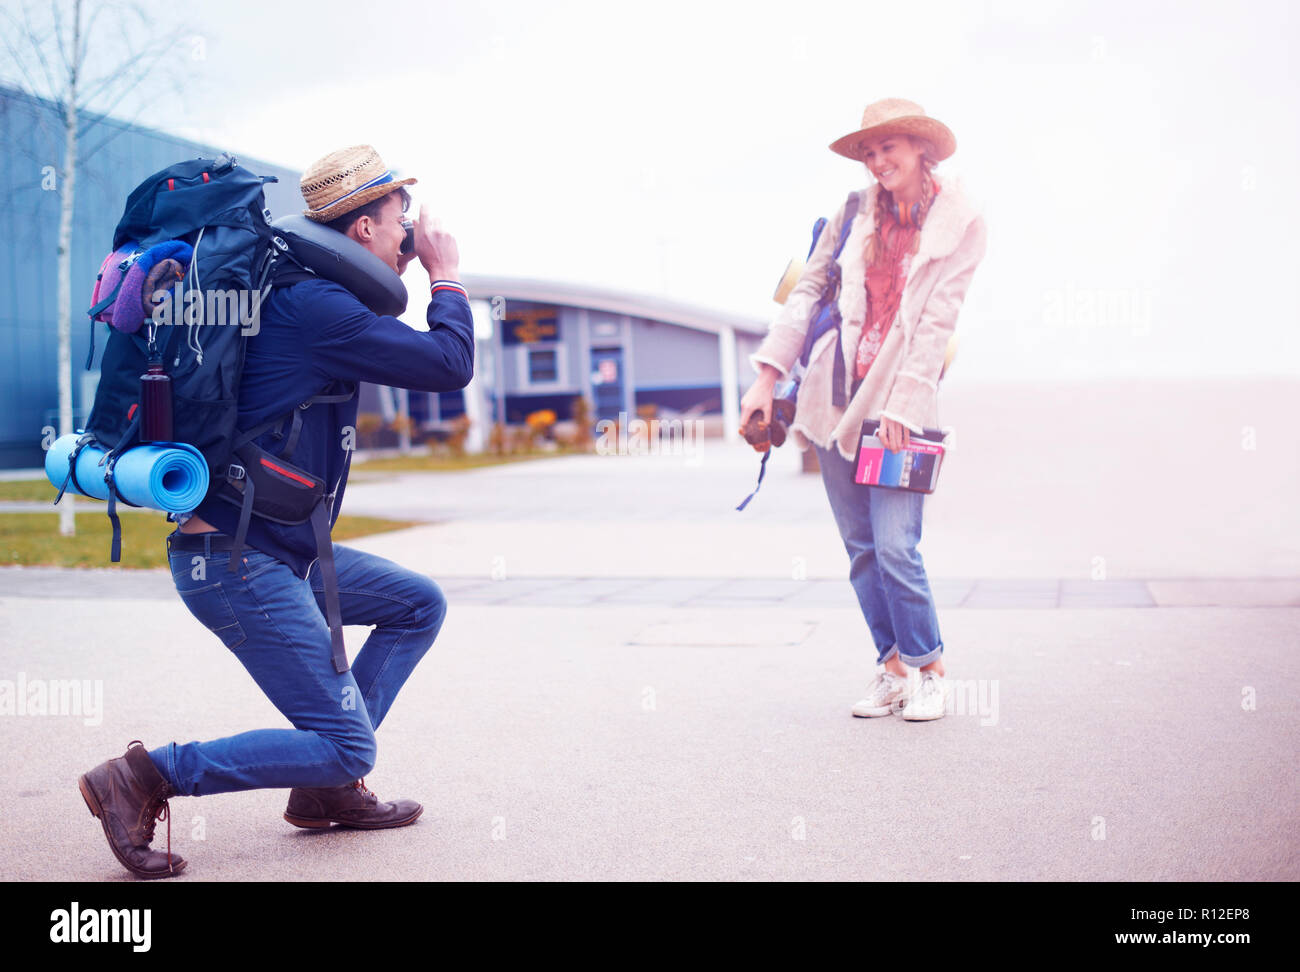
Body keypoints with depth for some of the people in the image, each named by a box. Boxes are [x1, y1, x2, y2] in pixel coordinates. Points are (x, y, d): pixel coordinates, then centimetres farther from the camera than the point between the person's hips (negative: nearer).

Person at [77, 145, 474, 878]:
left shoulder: (317, 300, 11)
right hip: (236, 561, -10)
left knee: (420, 605, 17)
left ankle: (329, 788, 16)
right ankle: (146, 777, -2)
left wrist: (399, 277, 20)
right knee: (345, 746, -7)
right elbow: (450, 365, -17)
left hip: (284, 550, 10)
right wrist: (446, 275, -1)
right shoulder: (314, 305, -19)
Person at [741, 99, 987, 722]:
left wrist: (900, 405, -12)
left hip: (901, 401, -4)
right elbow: (808, 290, 8)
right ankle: (891, 669, 17)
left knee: (895, 547, -10)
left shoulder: (960, 225, 1)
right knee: (860, 548, 6)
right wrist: (768, 375, 0)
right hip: (836, 394, 4)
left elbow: (937, 319, -5)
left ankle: (929, 670, 9)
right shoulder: (856, 212, 9)